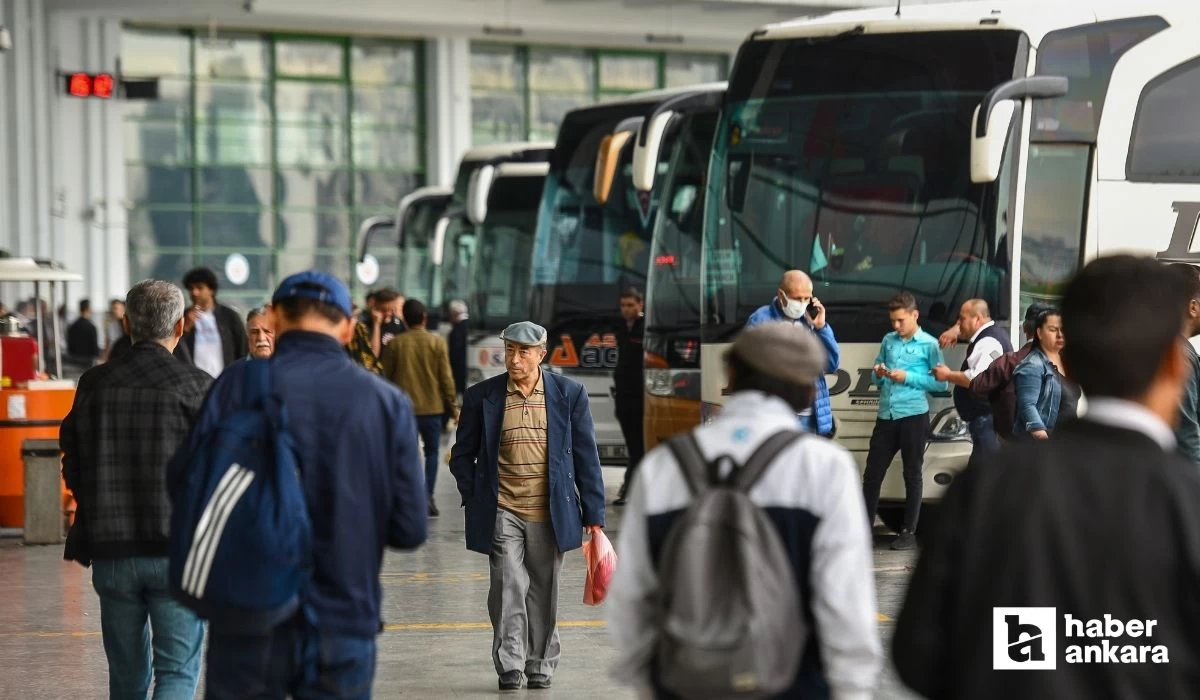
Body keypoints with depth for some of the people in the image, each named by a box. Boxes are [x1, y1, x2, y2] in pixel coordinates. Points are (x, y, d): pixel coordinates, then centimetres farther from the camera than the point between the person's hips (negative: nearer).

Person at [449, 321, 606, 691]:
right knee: (508, 587, -10)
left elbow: (586, 456, 5)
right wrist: (474, 501, 1)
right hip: (502, 512, -1)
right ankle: (509, 666, -4)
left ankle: (540, 665, 22)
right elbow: (462, 454, 10)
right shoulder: (481, 396, 1)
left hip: (550, 513, 1)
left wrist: (593, 514, 2)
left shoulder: (569, 393, 1)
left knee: (543, 591, 10)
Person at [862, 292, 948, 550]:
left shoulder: (929, 344, -1)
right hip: (886, 416, 4)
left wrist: (908, 377, -14)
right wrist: (879, 375, -4)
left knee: (912, 475, 3)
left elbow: (941, 383, -6)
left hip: (913, 416, -4)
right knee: (873, 472, 4)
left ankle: (909, 532, 7)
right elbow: (877, 380, 19)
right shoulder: (888, 341, 13)